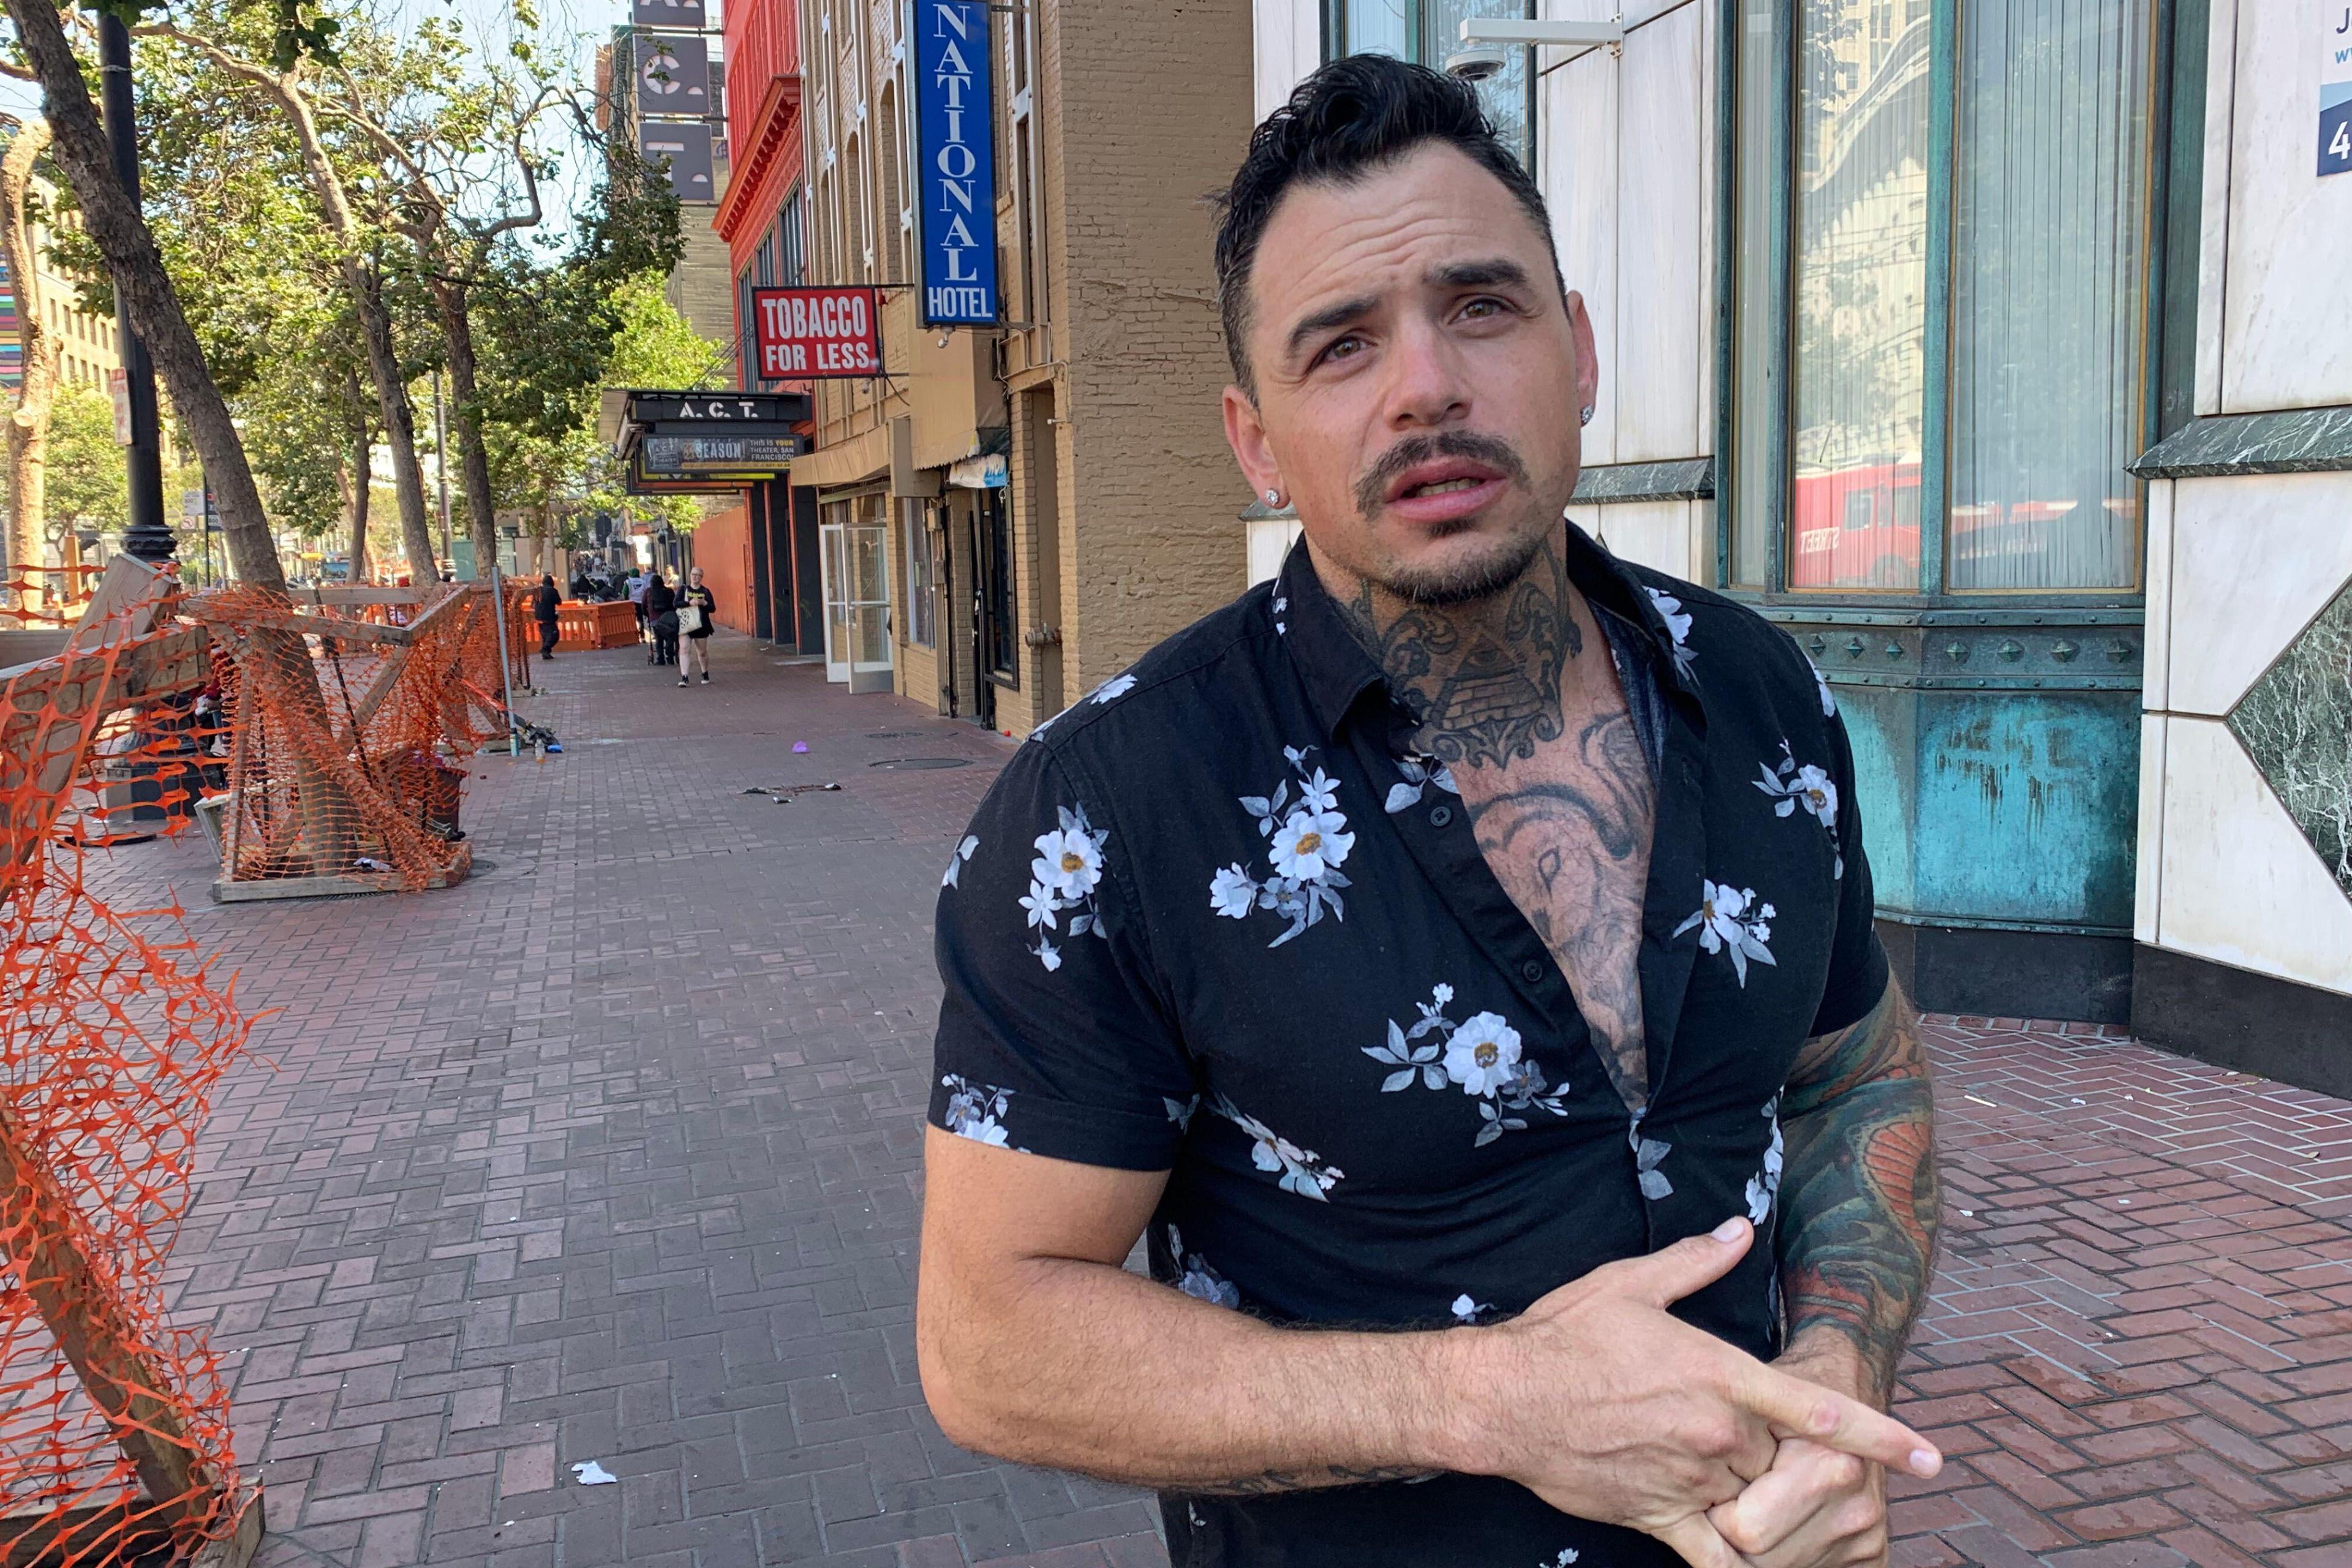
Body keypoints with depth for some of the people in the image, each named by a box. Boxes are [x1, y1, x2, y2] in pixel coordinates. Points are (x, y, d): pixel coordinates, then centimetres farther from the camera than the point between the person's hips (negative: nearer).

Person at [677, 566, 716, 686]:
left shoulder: (705, 592, 5)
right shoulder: (684, 589, 4)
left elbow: (713, 609, 2)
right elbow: (676, 603, -8)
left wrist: (704, 603, -17)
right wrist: (689, 603, -21)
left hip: (701, 626, 1)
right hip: (685, 625, -1)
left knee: (702, 653, 12)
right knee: (685, 650, -14)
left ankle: (705, 675, 33)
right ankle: (684, 678, -18)